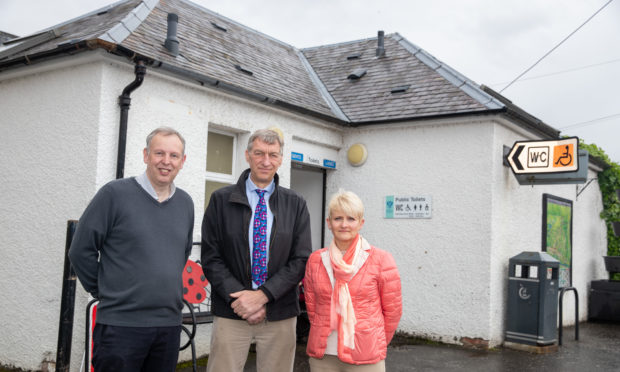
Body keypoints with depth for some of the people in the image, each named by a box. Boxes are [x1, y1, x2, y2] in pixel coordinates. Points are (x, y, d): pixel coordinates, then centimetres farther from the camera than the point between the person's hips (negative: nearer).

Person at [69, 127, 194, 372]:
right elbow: (81, 250, -4)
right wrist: (104, 291, 0)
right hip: (121, 324, -5)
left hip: (170, 324, 5)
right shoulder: (115, 193, -7)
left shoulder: (185, 203, 9)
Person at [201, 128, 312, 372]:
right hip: (231, 313, -1)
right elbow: (210, 258, 0)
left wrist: (262, 295, -10)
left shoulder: (296, 204, 5)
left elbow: (301, 260, -1)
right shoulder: (221, 200, 3)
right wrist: (238, 297, -11)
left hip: (280, 314, 1)